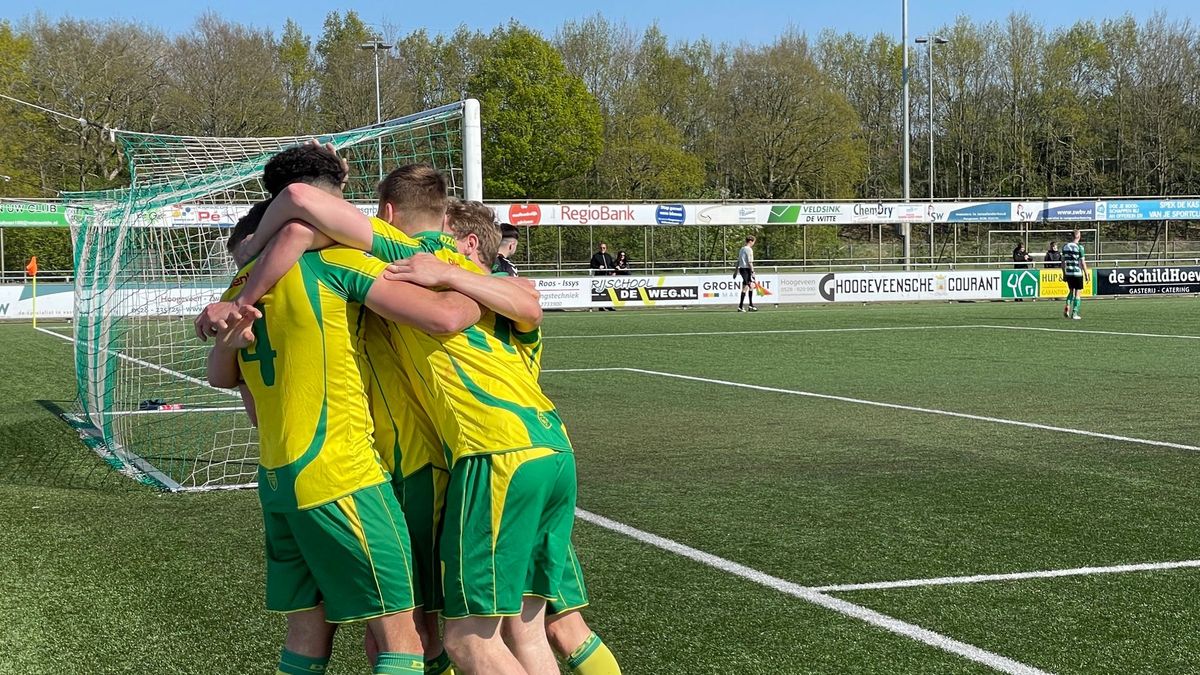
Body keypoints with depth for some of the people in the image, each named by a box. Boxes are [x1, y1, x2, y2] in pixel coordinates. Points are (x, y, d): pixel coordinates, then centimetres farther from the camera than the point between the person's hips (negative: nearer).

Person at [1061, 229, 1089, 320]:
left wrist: (1064, 274, 16)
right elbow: (1082, 262, -11)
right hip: (1078, 273, -5)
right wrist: (1086, 274, -2)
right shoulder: (1079, 247, -11)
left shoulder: (1065, 246, 4)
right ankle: (1074, 313, 3)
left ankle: (1067, 307, -1)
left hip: (1068, 273, 5)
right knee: (1078, 293, 5)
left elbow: (1063, 261, 9)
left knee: (1071, 291, 20)